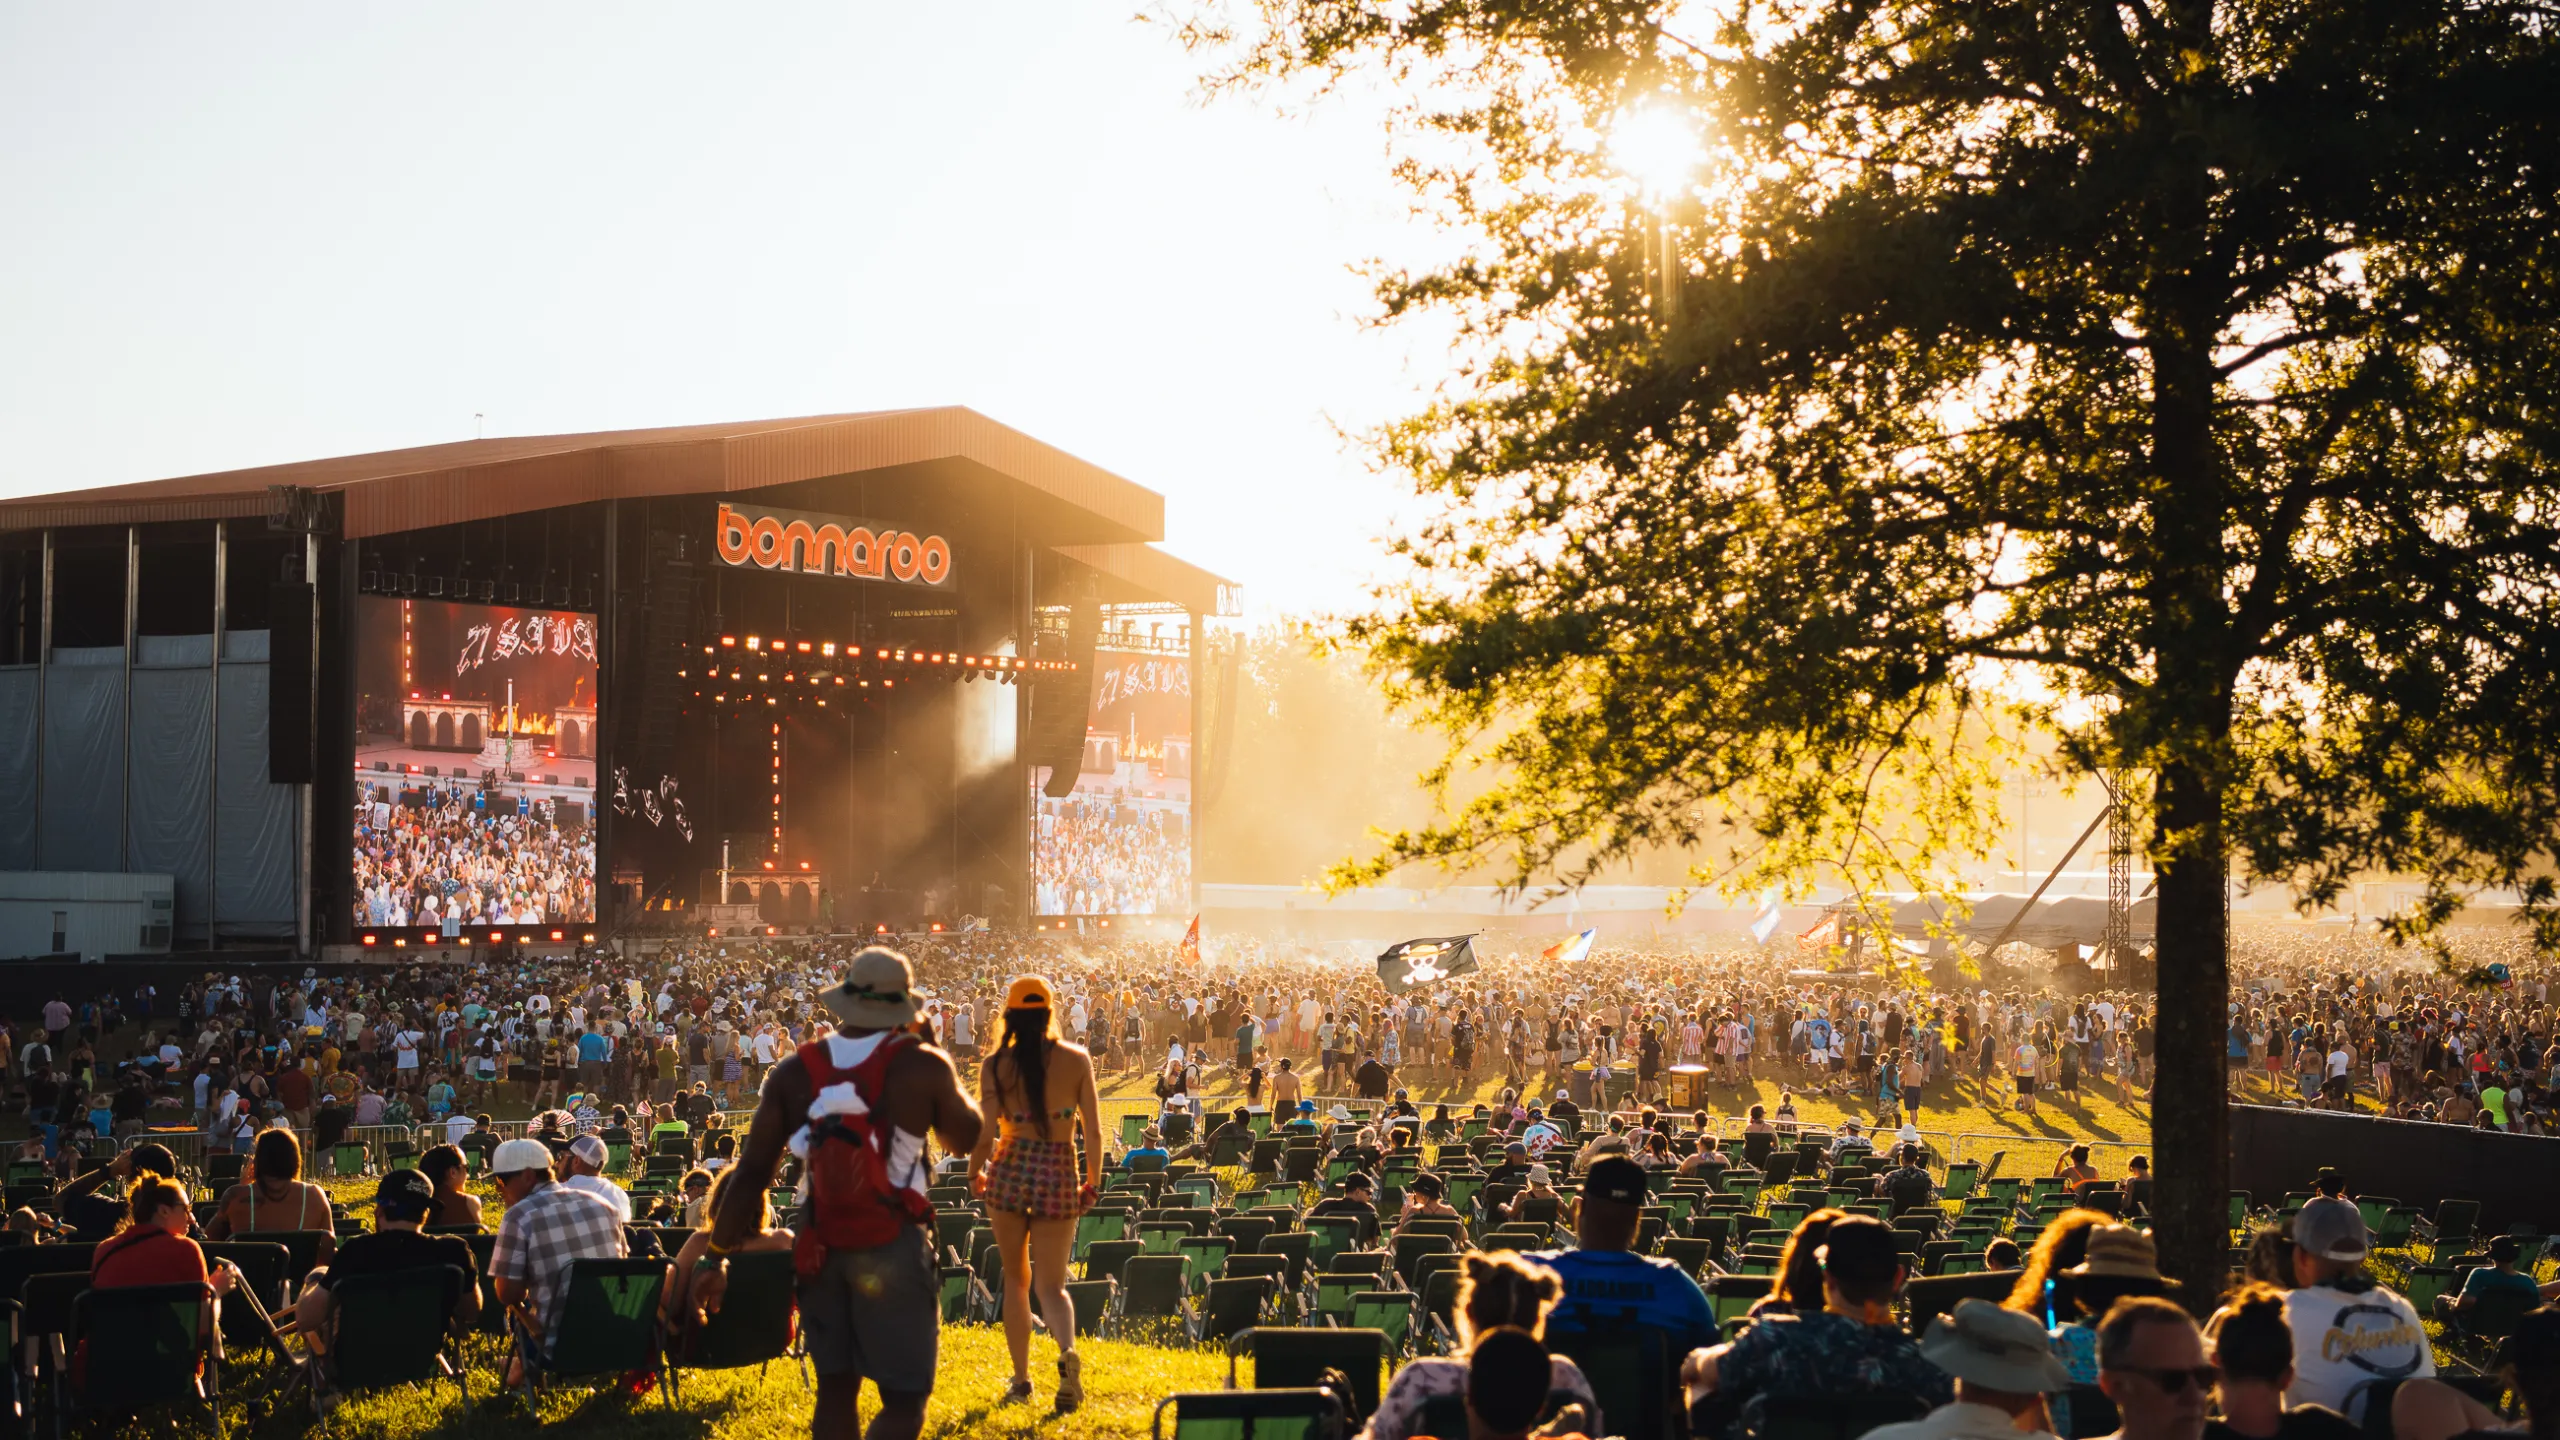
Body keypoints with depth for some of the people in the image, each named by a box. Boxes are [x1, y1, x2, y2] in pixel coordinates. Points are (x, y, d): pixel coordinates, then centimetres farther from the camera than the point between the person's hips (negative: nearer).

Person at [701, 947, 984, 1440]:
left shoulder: (794, 1070, 0)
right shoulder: (922, 1066, -9)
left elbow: (752, 1171, -1)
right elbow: (966, 1139, 8)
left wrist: (717, 1256, 4)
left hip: (820, 1248, 4)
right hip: (895, 1250, -4)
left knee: (835, 1389, 16)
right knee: (904, 1399, 2)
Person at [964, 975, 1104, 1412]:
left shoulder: (996, 1065, -4)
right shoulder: (1076, 1059, -2)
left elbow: (984, 1133, -7)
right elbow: (1093, 1130, -3)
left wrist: (974, 1174, 11)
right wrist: (1093, 1180, 11)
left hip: (1010, 1172, 0)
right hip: (1059, 1177, 0)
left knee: (1016, 1279, 17)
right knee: (1050, 1284, 5)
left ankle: (1021, 1378, 18)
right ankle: (1068, 1350, -25)